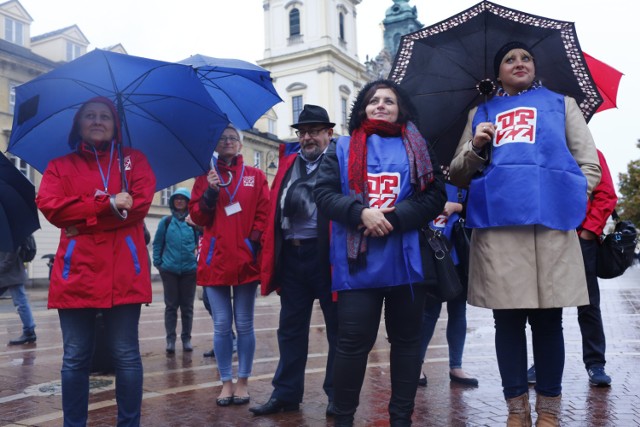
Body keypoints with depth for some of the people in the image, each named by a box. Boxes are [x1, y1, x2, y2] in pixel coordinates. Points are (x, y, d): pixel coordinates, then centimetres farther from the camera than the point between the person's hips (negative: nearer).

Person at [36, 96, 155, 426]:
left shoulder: (134, 159, 13)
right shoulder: (60, 166, 14)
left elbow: (140, 202, -4)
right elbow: (50, 205, -5)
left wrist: (83, 217, -7)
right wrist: (108, 205, -10)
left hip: (123, 273, -1)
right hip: (76, 273, 1)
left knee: (126, 355, 3)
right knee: (75, 358, 6)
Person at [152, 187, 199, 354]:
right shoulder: (166, 221, 3)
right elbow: (157, 243, 7)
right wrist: (157, 262, 1)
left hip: (189, 270, 0)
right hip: (169, 270, 0)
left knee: (187, 306, 8)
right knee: (171, 305, 4)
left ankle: (186, 339, 17)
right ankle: (170, 339, 10)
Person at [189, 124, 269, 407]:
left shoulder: (255, 176, 9)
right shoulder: (206, 177, 11)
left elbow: (263, 213, 4)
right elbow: (197, 217, 4)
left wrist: (255, 241, -9)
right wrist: (210, 192, -11)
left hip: (246, 260, -1)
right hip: (215, 260, 1)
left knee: (244, 324, 5)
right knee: (221, 325, 4)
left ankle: (243, 381, 17)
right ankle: (226, 382, 16)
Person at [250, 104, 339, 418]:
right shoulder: (288, 161, 16)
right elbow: (275, 208, 15)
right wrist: (271, 255, 8)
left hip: (326, 255, -5)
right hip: (291, 255, 5)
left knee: (337, 327, 7)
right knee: (291, 328, 13)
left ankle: (338, 395, 19)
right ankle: (286, 393, 24)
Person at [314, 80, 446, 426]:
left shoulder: (417, 148, 12)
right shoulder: (344, 148, 12)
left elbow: (435, 196, 1)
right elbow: (324, 193, 2)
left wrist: (394, 218, -14)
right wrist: (361, 213, -16)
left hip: (407, 260, 2)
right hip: (358, 262, -1)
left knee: (406, 339, 9)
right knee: (353, 342, 0)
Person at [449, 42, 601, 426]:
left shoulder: (562, 103, 21)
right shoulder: (480, 113, 22)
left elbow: (590, 166, 14)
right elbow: (457, 176, 16)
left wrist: (568, 202, 0)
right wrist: (476, 148, -2)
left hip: (552, 225, 0)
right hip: (496, 229, 1)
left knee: (548, 320, 3)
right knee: (507, 320, 3)